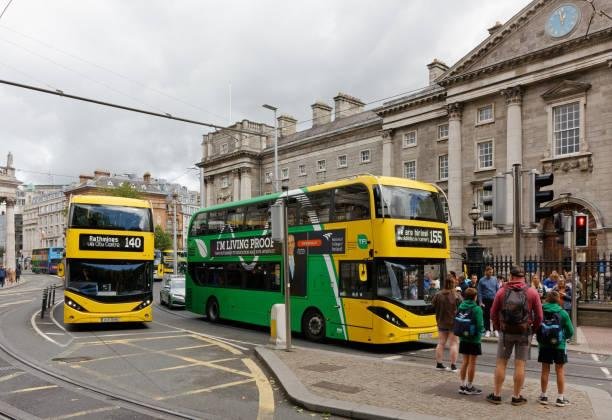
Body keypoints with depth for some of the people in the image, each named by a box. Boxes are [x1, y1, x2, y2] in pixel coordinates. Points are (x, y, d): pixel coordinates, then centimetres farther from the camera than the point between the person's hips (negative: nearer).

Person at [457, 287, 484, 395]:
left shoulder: (460, 307, 0)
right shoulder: (477, 309, -17)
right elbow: (480, 325, -18)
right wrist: (481, 331, 1)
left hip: (463, 338, 6)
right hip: (474, 339, -5)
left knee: (465, 361, 16)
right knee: (472, 362, 5)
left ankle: (462, 386, 21)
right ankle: (469, 387, 12)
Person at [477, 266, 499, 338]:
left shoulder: (494, 279, 3)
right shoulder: (482, 280, -3)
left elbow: (497, 289, 6)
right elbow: (479, 292, -2)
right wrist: (480, 302, -7)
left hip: (494, 299, 1)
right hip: (486, 300, -1)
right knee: (486, 316, 6)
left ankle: (495, 330, 14)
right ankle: (487, 330, 16)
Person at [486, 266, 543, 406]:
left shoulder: (502, 291, -1)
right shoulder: (532, 292, -2)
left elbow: (493, 313, 1)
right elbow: (539, 315, -2)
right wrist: (533, 329, 13)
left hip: (506, 332, 0)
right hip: (524, 333, 0)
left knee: (501, 363, 7)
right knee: (520, 365, 5)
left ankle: (496, 395, 12)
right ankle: (516, 397, 12)